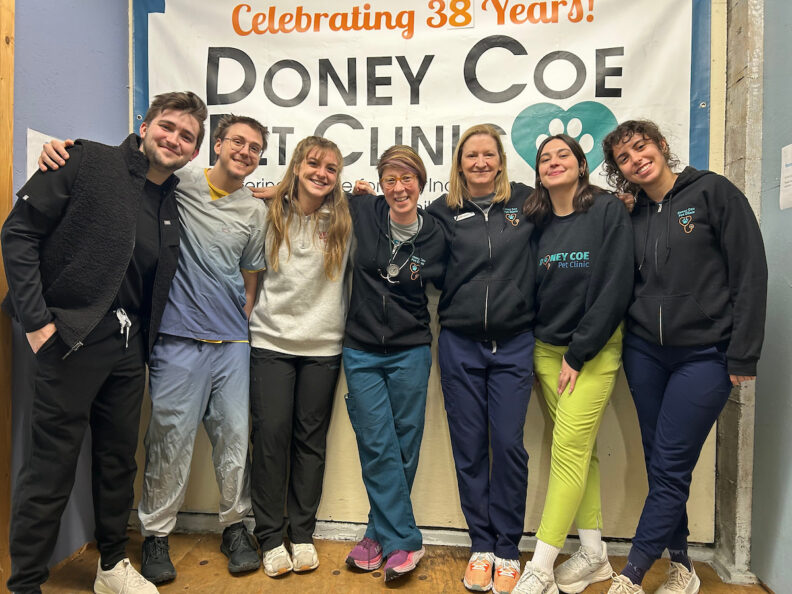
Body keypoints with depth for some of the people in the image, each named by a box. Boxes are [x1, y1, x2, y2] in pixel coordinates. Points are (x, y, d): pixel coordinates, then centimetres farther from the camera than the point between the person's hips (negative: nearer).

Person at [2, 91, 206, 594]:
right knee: (51, 466, 2)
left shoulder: (173, 206, 12)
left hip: (128, 347, 6)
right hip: (71, 339, -6)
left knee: (120, 460, 16)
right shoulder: (90, 162, -5)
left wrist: (145, 336, 6)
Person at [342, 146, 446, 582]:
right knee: (376, 446, 0)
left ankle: (381, 535, 25)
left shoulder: (434, 237, -2)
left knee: (403, 446, 6)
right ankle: (404, 543, 14)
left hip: (410, 353, 0)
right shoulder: (364, 213, -1)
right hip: (361, 351, 1)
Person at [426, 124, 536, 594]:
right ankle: (481, 546, 25)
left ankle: (508, 551, 20)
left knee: (508, 444, 1)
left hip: (514, 344, -1)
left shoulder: (526, 202, 5)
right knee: (469, 447, 8)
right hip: (460, 345, 1)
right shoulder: (444, 211, 6)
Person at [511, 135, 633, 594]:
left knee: (569, 450, -6)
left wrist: (577, 355, -14)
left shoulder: (609, 211, -7)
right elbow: (531, 290, 9)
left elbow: (616, 289, -13)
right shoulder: (538, 222, 6)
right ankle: (595, 554, 24)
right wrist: (556, 351, 0)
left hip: (595, 349, -4)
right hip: (547, 349, 4)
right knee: (582, 450, 10)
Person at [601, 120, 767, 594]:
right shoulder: (632, 217, 10)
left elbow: (750, 273, -7)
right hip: (645, 352, 5)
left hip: (704, 355, -4)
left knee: (670, 467, -2)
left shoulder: (714, 191, -4)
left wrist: (743, 356, -9)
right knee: (660, 463, 9)